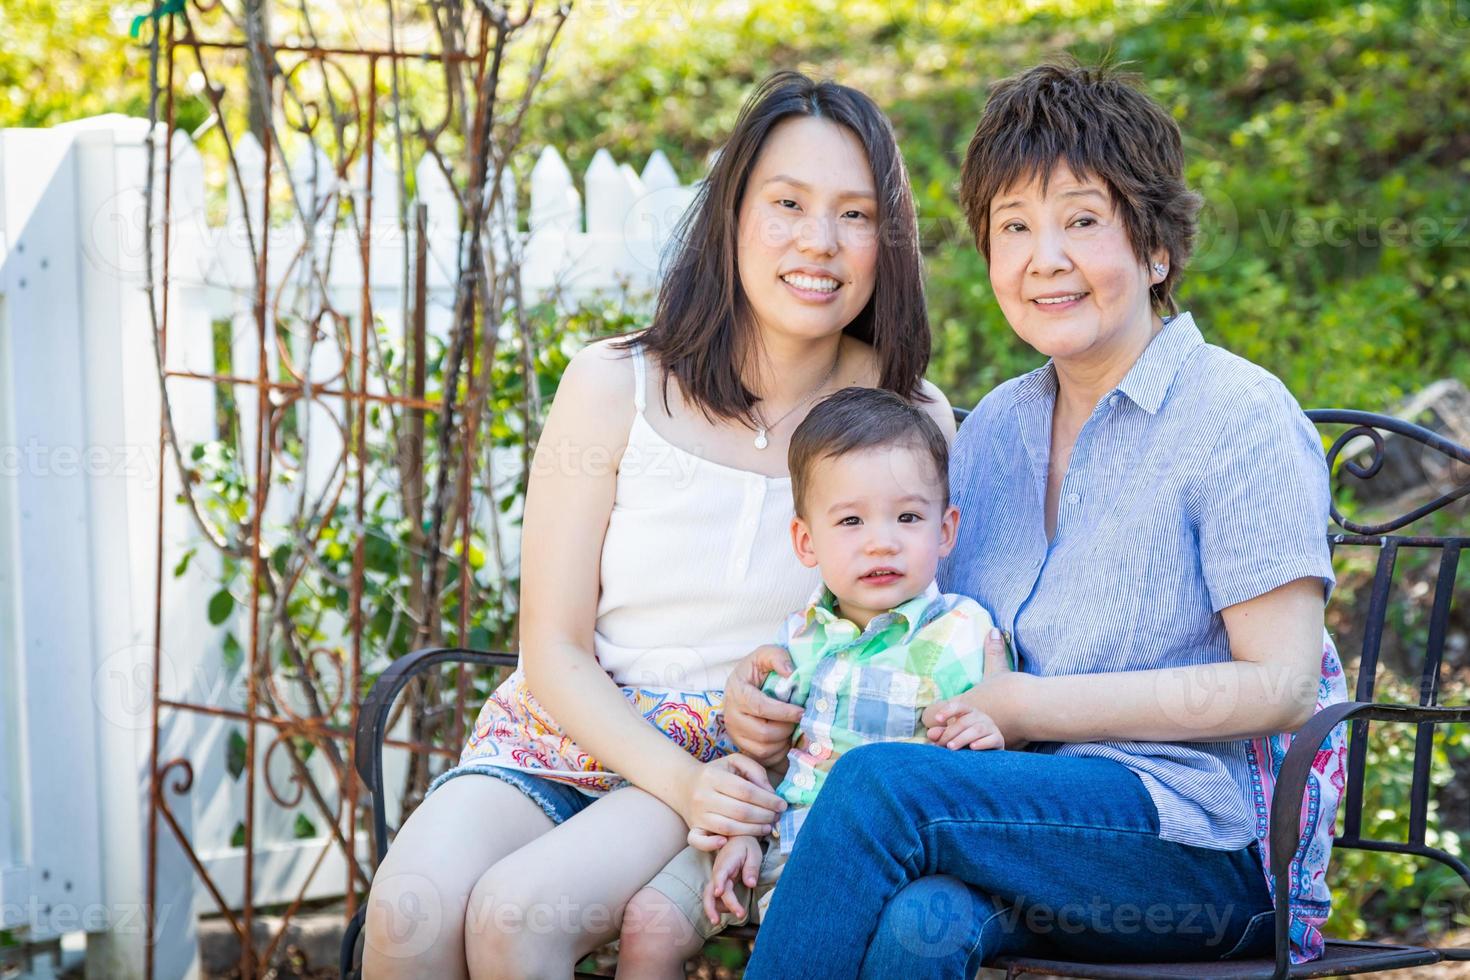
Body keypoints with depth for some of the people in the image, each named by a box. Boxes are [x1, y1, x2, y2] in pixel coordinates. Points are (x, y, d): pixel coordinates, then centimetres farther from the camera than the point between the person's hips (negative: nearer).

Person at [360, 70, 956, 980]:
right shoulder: (614, 387, -3)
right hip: (575, 728, 1)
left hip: (751, 765, -1)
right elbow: (556, 650, -2)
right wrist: (681, 782, -19)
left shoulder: (910, 421, -2)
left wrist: (759, 797, -17)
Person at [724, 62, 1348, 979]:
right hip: (1046, 815, 5)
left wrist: (1030, 707, -13)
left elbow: (1281, 685, -11)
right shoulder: (994, 427, 16)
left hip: (1213, 847, -4)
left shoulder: (1237, 416, -4)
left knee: (880, 784, -29)